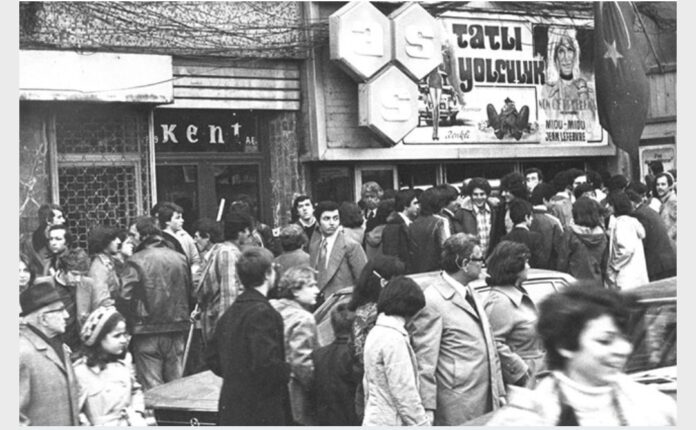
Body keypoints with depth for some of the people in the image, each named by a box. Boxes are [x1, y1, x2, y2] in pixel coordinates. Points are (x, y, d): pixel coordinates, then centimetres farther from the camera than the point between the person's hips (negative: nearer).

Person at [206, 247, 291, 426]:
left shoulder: (231, 312, 9)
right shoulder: (262, 313, -17)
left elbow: (212, 358, 16)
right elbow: (265, 363, -26)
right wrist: (288, 371, -8)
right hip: (261, 413, -8)